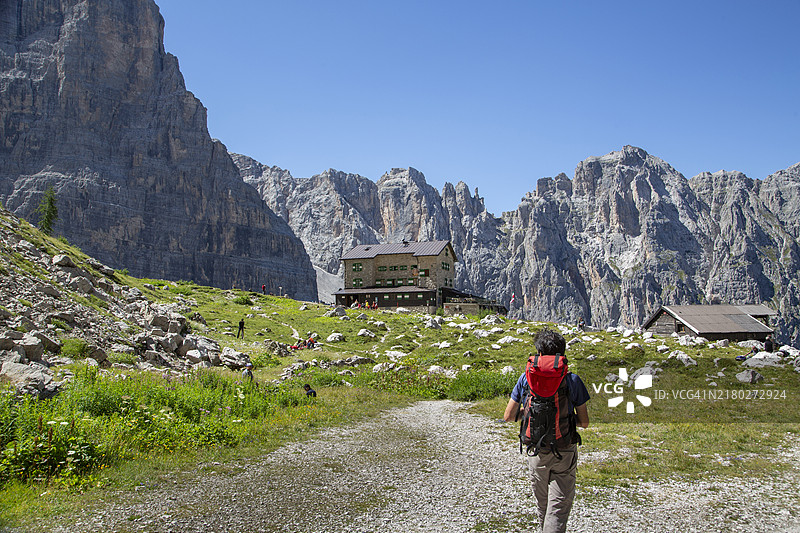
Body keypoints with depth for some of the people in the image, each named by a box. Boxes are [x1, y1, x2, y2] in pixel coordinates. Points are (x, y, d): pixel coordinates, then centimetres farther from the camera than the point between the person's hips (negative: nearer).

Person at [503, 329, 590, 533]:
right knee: (559, 508, 0)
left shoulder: (526, 378, -5)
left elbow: (508, 416, -1)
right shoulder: (573, 380, -7)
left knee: (543, 506, 21)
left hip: (536, 451, 2)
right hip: (565, 452, -2)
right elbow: (584, 422, -3)